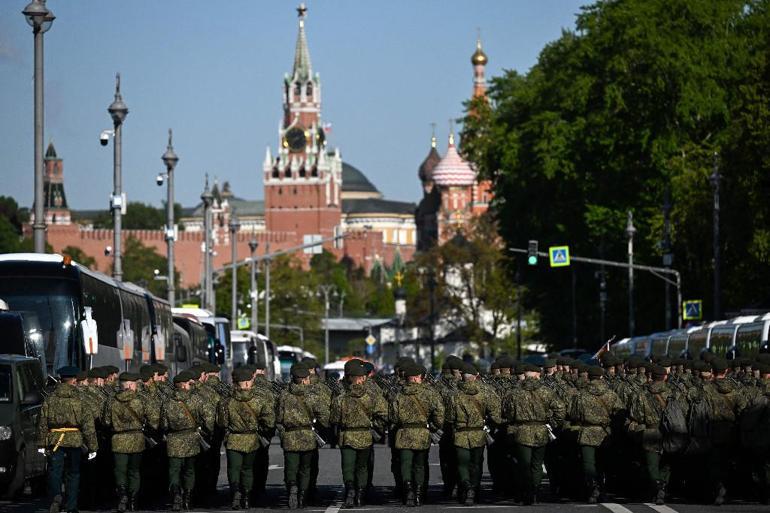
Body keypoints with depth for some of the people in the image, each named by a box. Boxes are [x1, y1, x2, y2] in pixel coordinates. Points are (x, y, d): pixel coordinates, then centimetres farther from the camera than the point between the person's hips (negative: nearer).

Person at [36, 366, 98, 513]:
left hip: (55, 440, 0)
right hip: (75, 440, 0)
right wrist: (92, 446, 1)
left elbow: (42, 422, 3)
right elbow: (88, 423, -4)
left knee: (54, 472, 3)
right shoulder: (79, 398, -4)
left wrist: (41, 444, 9)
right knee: (73, 473, 12)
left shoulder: (51, 398, 0)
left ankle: (55, 496, -24)